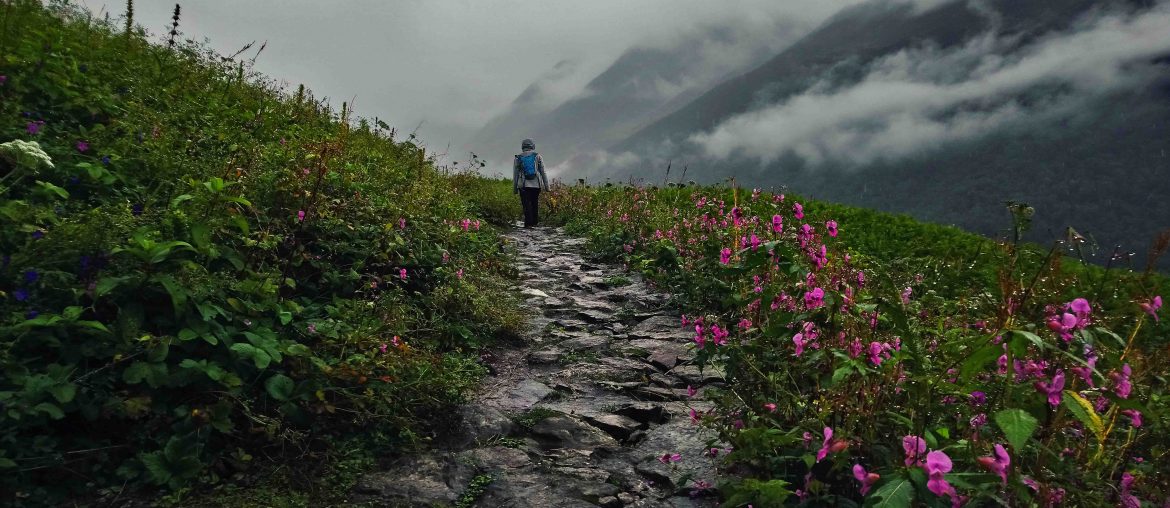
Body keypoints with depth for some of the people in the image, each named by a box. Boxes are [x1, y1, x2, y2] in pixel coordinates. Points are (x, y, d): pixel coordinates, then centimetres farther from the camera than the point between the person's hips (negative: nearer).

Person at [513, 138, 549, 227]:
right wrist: (546, 186, 9)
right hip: (536, 185, 1)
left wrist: (514, 189, 14)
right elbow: (543, 172, 5)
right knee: (535, 204, 15)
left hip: (523, 185, -1)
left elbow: (515, 175, 9)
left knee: (526, 205, 0)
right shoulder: (538, 156, 6)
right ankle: (534, 222, 21)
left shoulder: (518, 158, 7)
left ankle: (528, 223, -7)